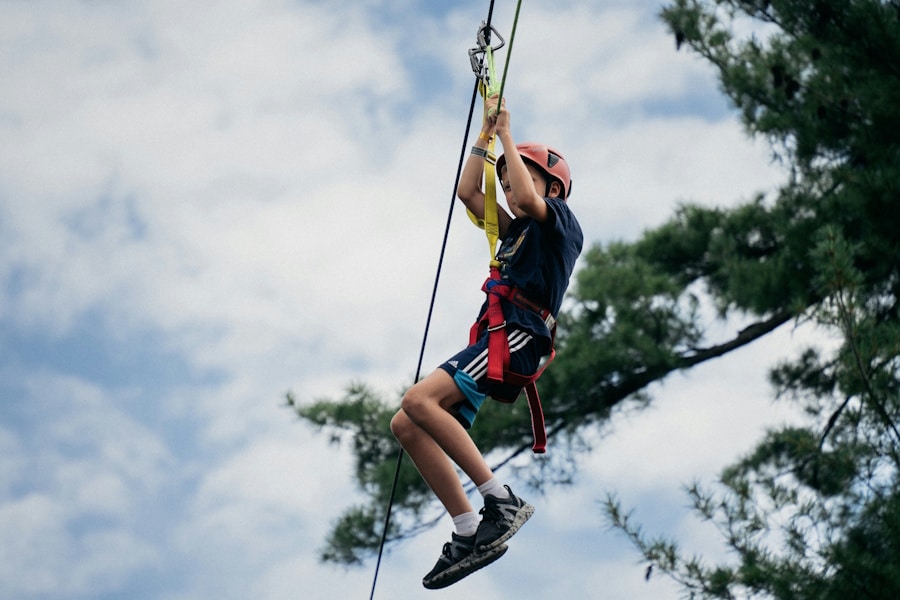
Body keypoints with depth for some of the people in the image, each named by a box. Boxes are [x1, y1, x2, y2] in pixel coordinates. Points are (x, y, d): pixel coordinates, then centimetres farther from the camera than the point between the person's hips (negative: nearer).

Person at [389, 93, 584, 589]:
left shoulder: (562, 224, 6)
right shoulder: (516, 232, 29)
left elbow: (529, 198, -15)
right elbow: (468, 192, 29)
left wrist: (508, 138, -3)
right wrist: (486, 132, 25)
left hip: (517, 336, -9)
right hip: (493, 343, 9)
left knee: (419, 401, -27)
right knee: (406, 425, -3)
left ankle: (502, 502, -28)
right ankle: (468, 534, -8)